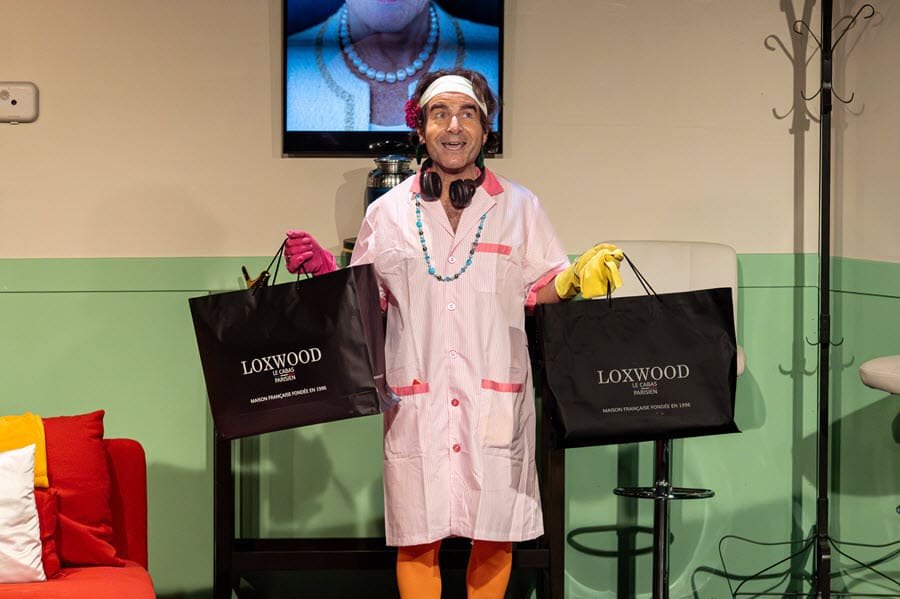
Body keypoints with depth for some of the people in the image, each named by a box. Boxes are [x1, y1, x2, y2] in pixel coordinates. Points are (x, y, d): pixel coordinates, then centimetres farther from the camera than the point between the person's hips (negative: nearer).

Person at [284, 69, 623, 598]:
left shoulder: (520, 207, 8)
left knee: (494, 536, 5)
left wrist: (581, 276, -8)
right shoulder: (388, 212, 9)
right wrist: (325, 271, -2)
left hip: (496, 397, 0)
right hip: (416, 400, 0)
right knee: (417, 538, 2)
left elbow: (542, 288, 10)